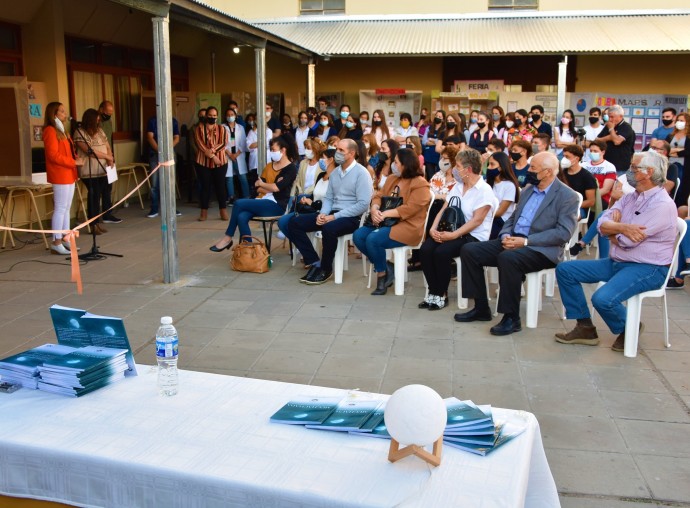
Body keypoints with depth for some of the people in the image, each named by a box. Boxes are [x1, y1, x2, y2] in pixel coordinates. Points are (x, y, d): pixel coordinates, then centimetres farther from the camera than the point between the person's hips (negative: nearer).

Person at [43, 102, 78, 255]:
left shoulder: (61, 130, 19)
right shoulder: (50, 131, -11)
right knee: (60, 208, -7)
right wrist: (74, 162, -17)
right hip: (60, 175, -10)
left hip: (69, 174, 10)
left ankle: (66, 239, 16)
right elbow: (53, 155, -19)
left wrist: (75, 158, 7)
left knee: (66, 208, 11)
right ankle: (56, 243, -3)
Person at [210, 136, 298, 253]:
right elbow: (258, 188, 10)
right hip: (263, 202, 6)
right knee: (242, 217, -25)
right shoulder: (269, 166, 17)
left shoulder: (291, 169, -4)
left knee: (239, 203, -19)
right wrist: (271, 187, -9)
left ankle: (228, 238, -5)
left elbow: (276, 188, -17)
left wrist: (262, 184, 1)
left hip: (277, 206, -6)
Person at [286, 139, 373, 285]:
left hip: (351, 217, -7)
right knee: (294, 223, -6)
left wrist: (335, 216, -19)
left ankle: (325, 269, -16)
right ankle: (315, 262, -6)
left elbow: (363, 204, -17)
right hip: (332, 214, 7)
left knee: (329, 228, -39)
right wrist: (323, 214, -6)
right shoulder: (334, 173, 13)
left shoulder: (361, 173, -9)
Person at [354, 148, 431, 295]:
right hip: (387, 222, 8)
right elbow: (378, 196, 11)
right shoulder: (392, 178, 15)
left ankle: (382, 274, -6)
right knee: (358, 235, -12)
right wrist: (374, 209, -12)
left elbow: (409, 209, -20)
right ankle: (385, 267, 0)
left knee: (373, 239, -29)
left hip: (408, 227, -8)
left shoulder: (420, 184, -10)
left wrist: (385, 214, -23)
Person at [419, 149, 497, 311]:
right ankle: (433, 292, -11)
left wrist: (454, 235, -25)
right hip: (450, 232, 7)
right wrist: (433, 228, -8)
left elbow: (476, 220, -17)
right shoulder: (457, 186, 14)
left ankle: (442, 294, -12)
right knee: (425, 249, -20)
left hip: (473, 236, -6)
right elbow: (443, 210, 11)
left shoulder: (484, 191, -9)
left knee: (441, 252, -30)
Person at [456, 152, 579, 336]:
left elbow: (563, 233, -16)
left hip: (542, 250, -8)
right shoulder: (528, 189, 16)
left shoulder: (567, 196, -7)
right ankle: (481, 308, -1)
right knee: (470, 250, -9)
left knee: (507, 258, -38)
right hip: (513, 242, 8)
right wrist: (505, 235, -3)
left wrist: (526, 241, -22)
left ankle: (512, 318, -24)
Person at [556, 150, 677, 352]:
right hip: (616, 262, 9)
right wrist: (622, 227, -22)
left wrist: (612, 230, -3)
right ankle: (585, 328, 4)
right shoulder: (631, 197, 9)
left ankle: (628, 330, 2)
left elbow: (627, 240, -22)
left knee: (603, 298, -32)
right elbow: (602, 224, -2)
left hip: (647, 269, -9)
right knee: (565, 270, 0)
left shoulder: (662, 204, -18)